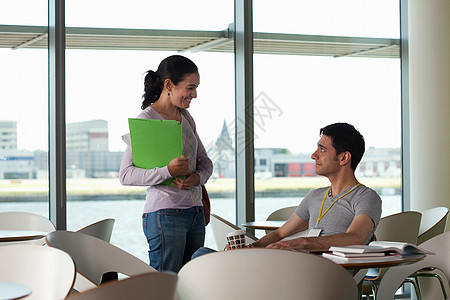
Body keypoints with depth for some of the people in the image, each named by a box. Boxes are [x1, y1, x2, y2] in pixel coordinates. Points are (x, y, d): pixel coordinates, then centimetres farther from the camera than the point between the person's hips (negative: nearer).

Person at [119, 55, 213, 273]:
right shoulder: (146, 120, -8)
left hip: (195, 212, 7)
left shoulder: (185, 117, 15)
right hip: (165, 214, -7)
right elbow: (126, 175, -12)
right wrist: (167, 171, -25)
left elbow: (205, 161, 18)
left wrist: (197, 177, -6)